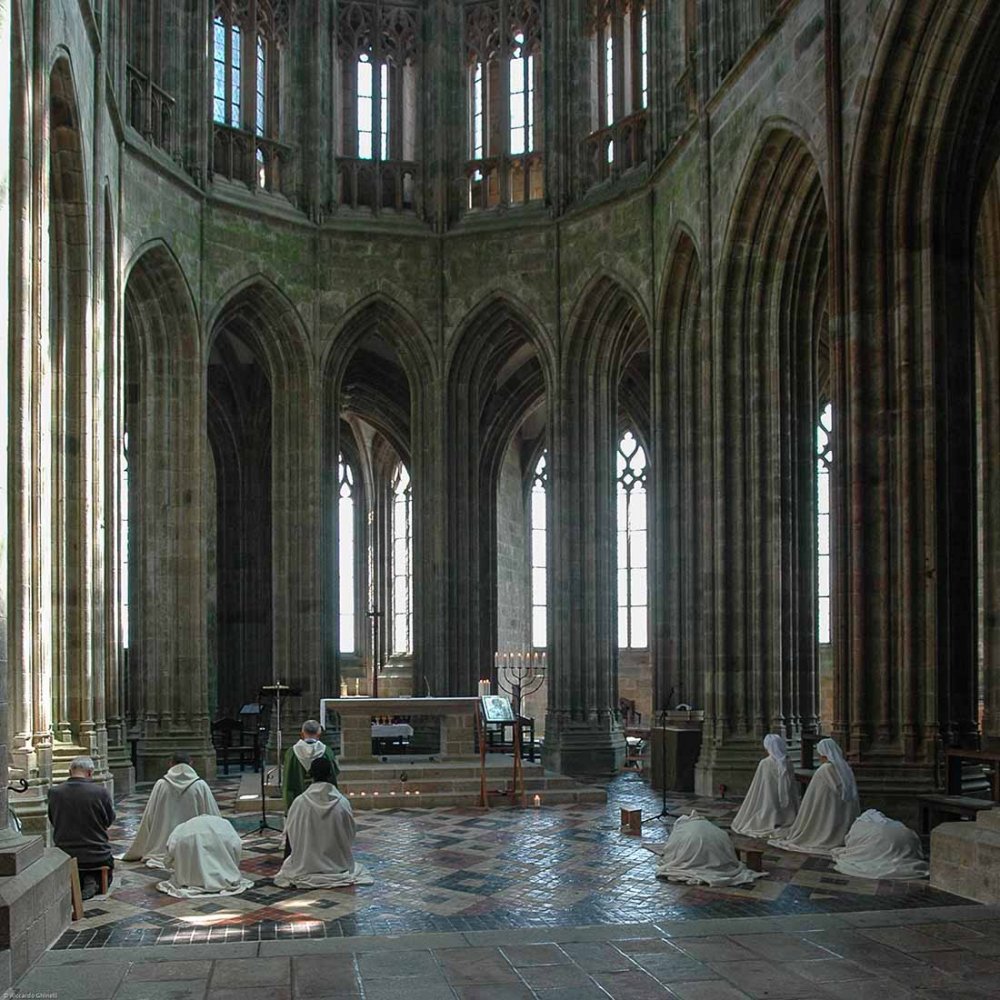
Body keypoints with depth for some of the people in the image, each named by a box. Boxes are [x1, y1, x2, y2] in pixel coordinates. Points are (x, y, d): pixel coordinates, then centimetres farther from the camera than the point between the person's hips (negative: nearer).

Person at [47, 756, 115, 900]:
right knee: (105, 879, 30)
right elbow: (109, 820, -2)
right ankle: (92, 881, -1)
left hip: (65, 855, 2)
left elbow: (52, 821, 4)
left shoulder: (54, 792, -11)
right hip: (97, 855, -2)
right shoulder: (101, 792, -17)